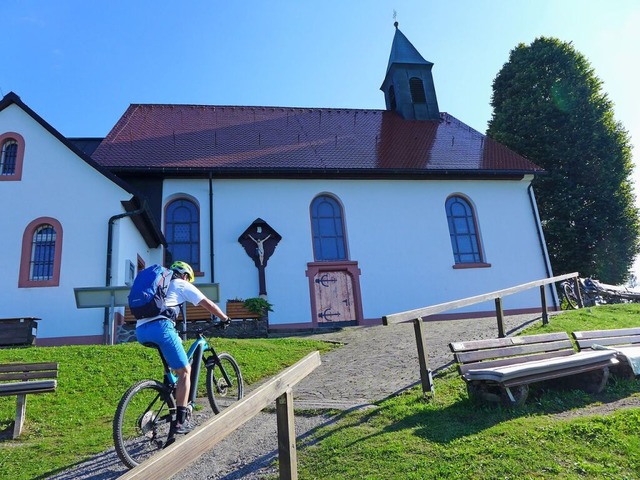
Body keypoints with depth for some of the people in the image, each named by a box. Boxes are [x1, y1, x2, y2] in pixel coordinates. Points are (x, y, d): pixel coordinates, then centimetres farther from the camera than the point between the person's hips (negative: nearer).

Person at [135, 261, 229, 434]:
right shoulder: (182, 284, 16)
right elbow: (208, 305, 15)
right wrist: (225, 318, 29)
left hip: (140, 330, 7)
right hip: (159, 327, -7)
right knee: (185, 371, 2)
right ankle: (180, 422, -1)